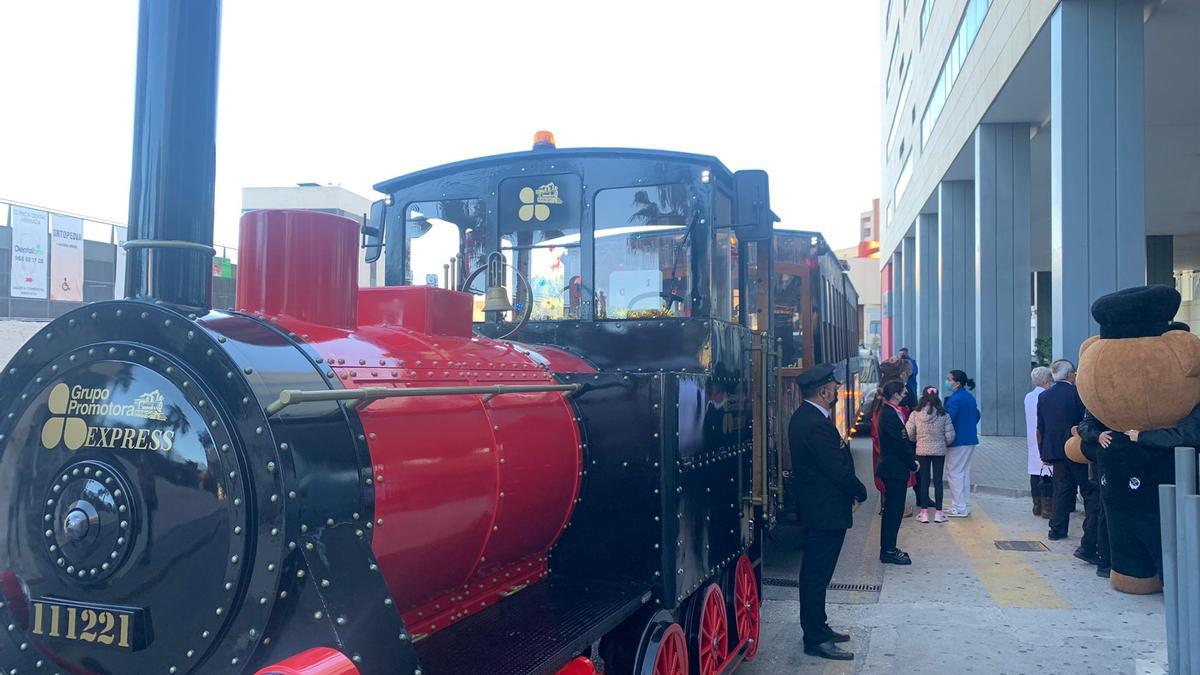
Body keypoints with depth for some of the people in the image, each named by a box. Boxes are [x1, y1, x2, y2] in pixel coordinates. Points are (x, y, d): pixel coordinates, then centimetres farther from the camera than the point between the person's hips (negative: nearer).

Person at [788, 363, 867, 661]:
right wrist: (860, 492, -7)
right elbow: (838, 469, -22)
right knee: (817, 575, -2)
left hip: (815, 506, 10)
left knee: (815, 572, 18)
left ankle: (817, 627, 30)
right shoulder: (817, 424, -24)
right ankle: (816, 639, 7)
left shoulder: (803, 417, 8)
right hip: (827, 509, -10)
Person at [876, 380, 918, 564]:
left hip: (893, 468, 10)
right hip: (894, 469, -10)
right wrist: (913, 463, -10)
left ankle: (888, 548, 22)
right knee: (894, 509, -4)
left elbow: (904, 439, 16)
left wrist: (912, 458, 7)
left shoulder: (890, 412, 13)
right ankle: (889, 551, 2)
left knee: (892, 509, 15)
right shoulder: (889, 415, -19)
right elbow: (899, 443, -20)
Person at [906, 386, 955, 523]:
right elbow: (950, 436, -7)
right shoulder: (944, 415, -8)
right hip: (939, 451, 0)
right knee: (938, 481, 8)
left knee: (923, 481, 8)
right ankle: (938, 512, 12)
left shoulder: (915, 414, -8)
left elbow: (909, 434, -6)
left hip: (922, 451, 0)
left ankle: (924, 512, 11)